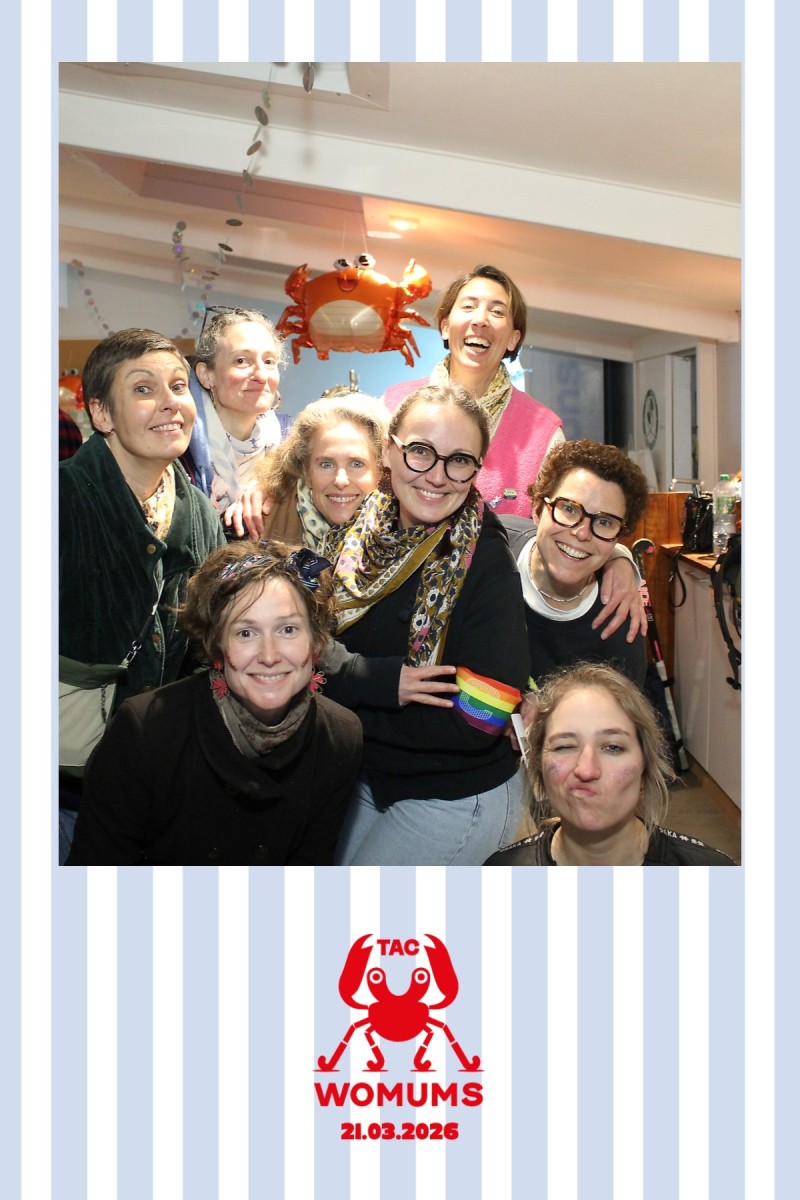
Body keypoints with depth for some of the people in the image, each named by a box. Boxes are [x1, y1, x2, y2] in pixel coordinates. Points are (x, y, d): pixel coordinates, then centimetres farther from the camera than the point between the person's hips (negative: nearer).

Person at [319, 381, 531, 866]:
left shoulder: (487, 563, -21)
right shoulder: (359, 532, -6)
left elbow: (476, 720, -25)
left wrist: (341, 681, -20)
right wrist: (380, 681, -23)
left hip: (458, 800, -5)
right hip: (370, 780, 5)